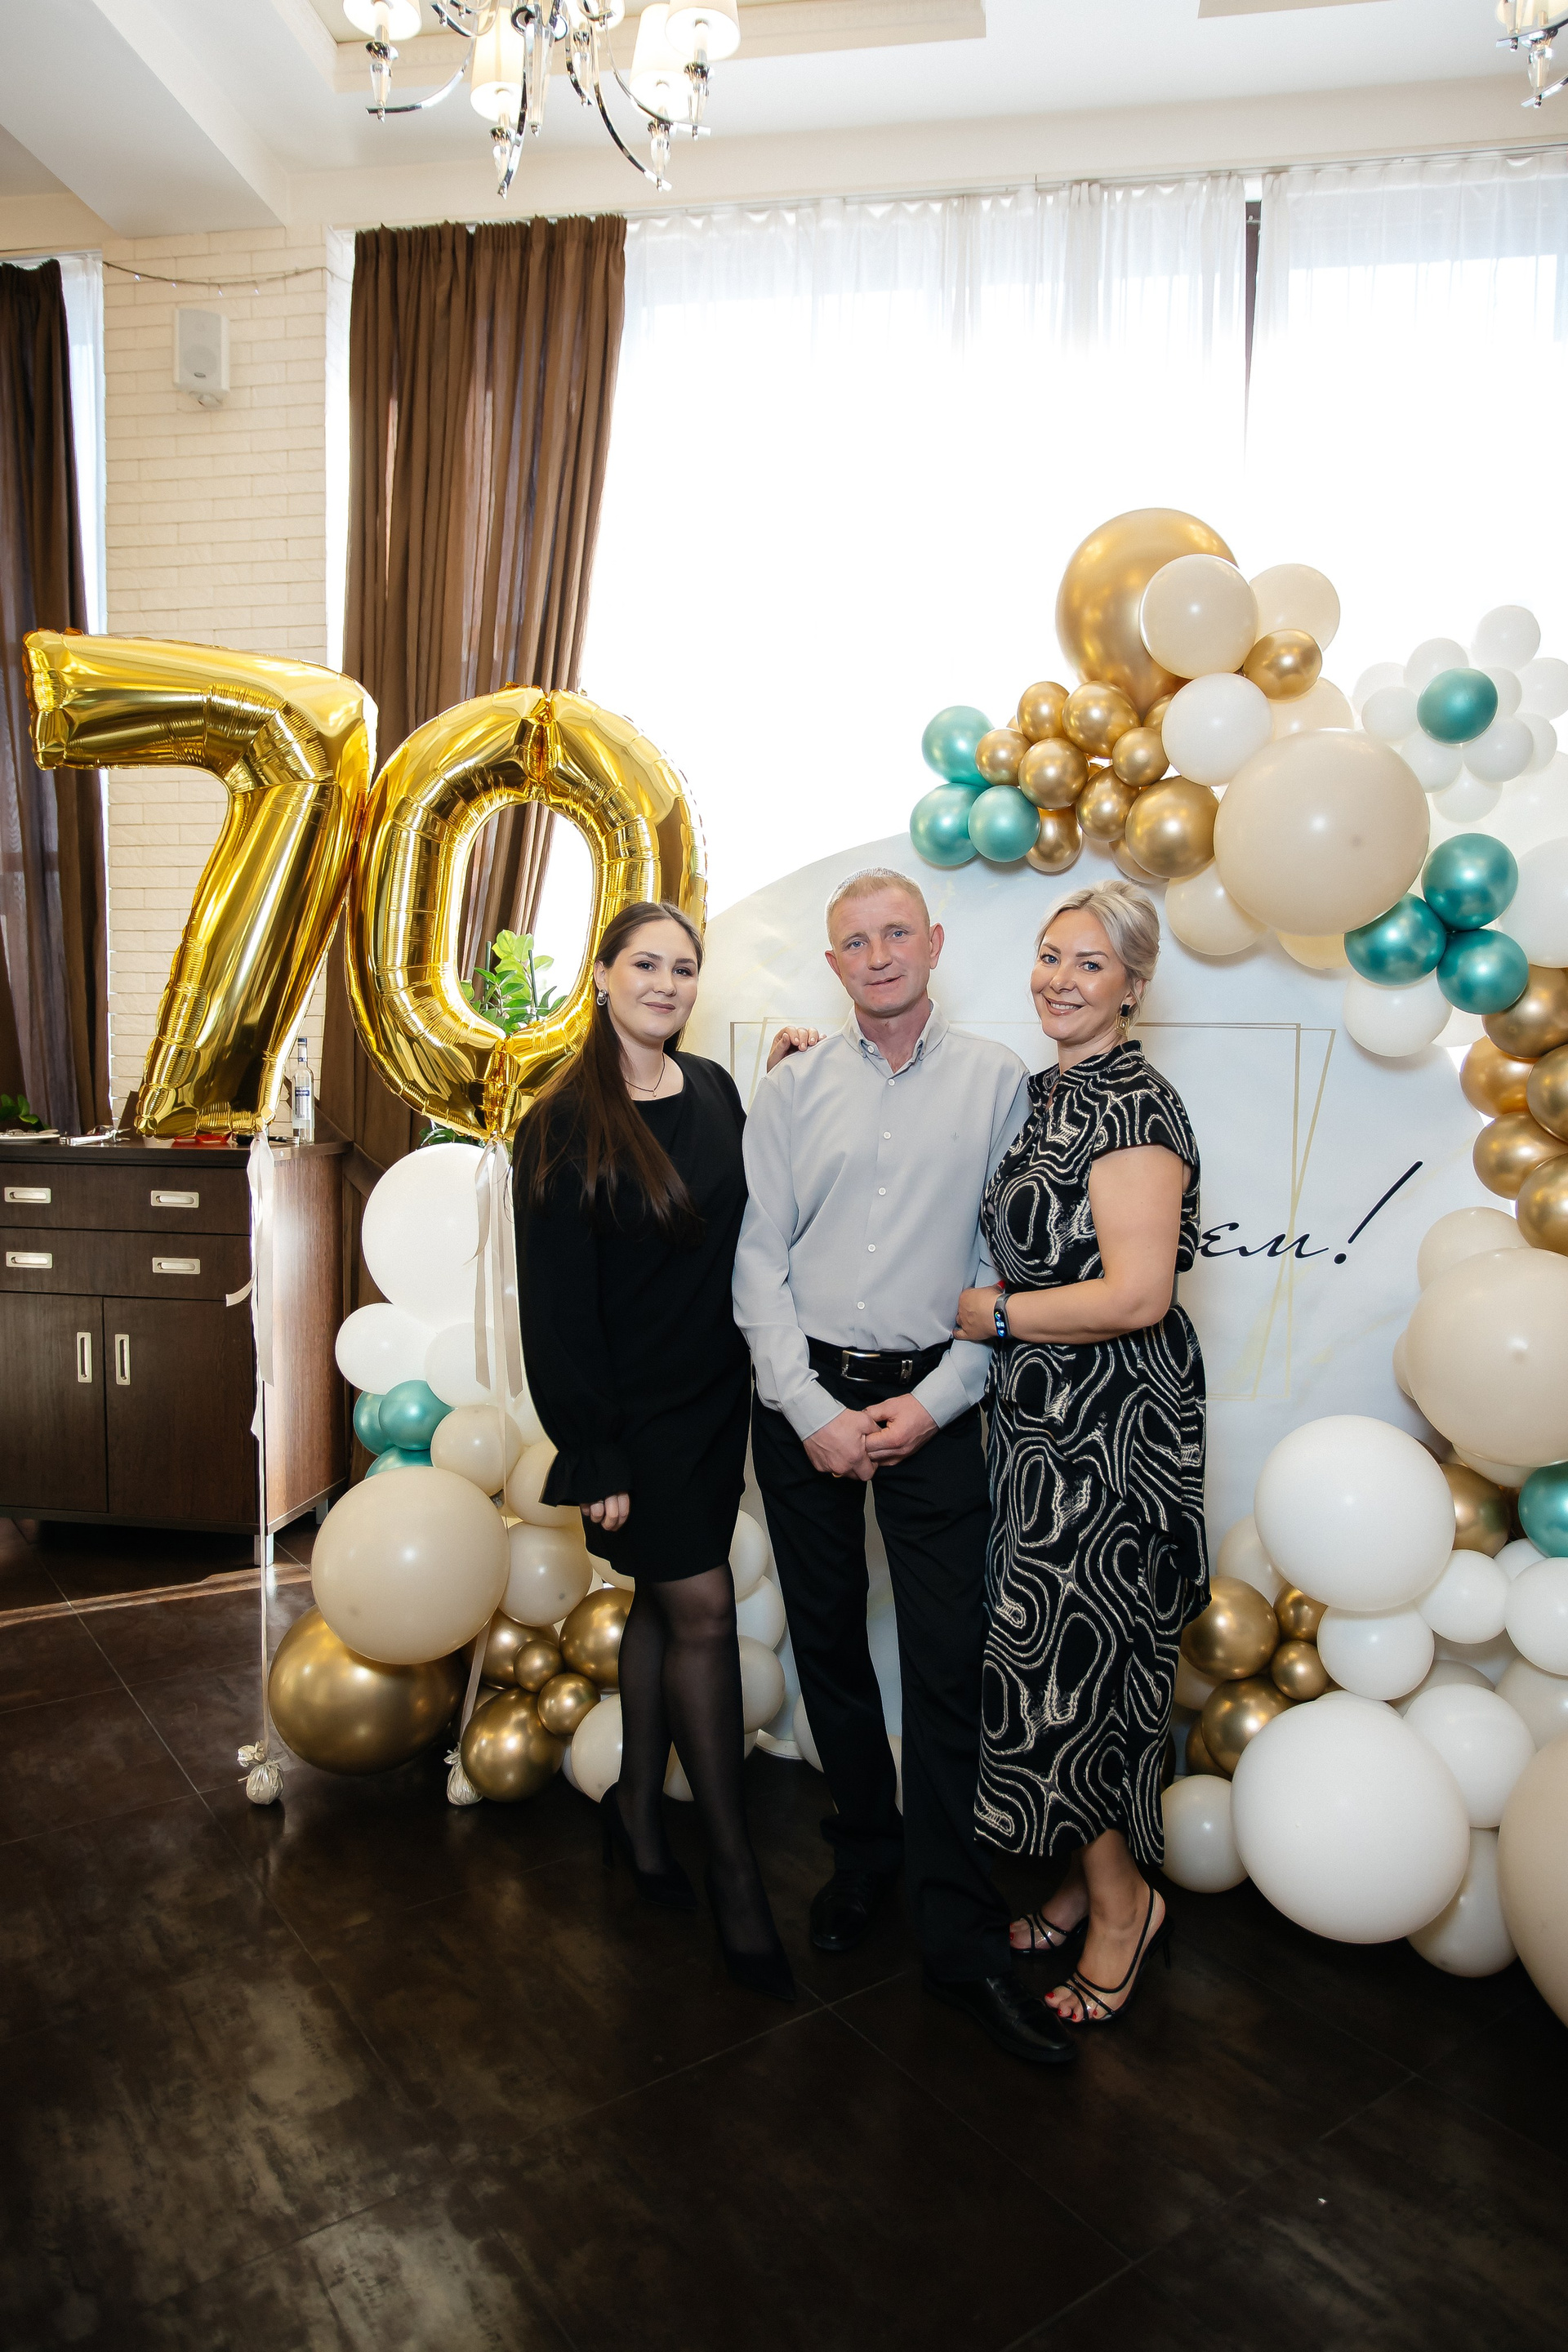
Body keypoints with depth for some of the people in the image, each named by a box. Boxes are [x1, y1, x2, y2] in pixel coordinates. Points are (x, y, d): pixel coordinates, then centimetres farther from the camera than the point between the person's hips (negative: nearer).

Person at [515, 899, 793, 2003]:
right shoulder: (565, 1123, -11)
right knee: (703, 1609, -2)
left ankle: (639, 1805, 37)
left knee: (665, 1601, 17)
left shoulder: (715, 1088, 4)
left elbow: (745, 1225, 9)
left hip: (717, 1395, 5)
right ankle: (736, 1876, 14)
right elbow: (556, 1303, -12)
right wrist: (594, 1454, -14)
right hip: (634, 1409, -5)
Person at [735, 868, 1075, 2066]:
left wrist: (934, 1401, -9)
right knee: (827, 1640, 14)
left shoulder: (997, 1078, 0)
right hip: (806, 1397, 2)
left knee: (949, 1662, -1)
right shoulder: (793, 1088, 3)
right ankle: (865, 1852, 35)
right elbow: (758, 1259, 1)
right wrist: (811, 1409, -7)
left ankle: (961, 1933, 14)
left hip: (933, 1400, -2)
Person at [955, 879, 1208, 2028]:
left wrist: (993, 1315, -14)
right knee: (1065, 1655, 17)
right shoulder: (1049, 1093, 11)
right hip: (1044, 1423, 8)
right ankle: (1091, 1881, 35)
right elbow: (1028, 1250, 21)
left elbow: (1138, 1295, -24)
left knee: (1070, 1662, 3)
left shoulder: (1136, 1106, -17)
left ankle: (1120, 1897, 26)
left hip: (1108, 1432, -8)